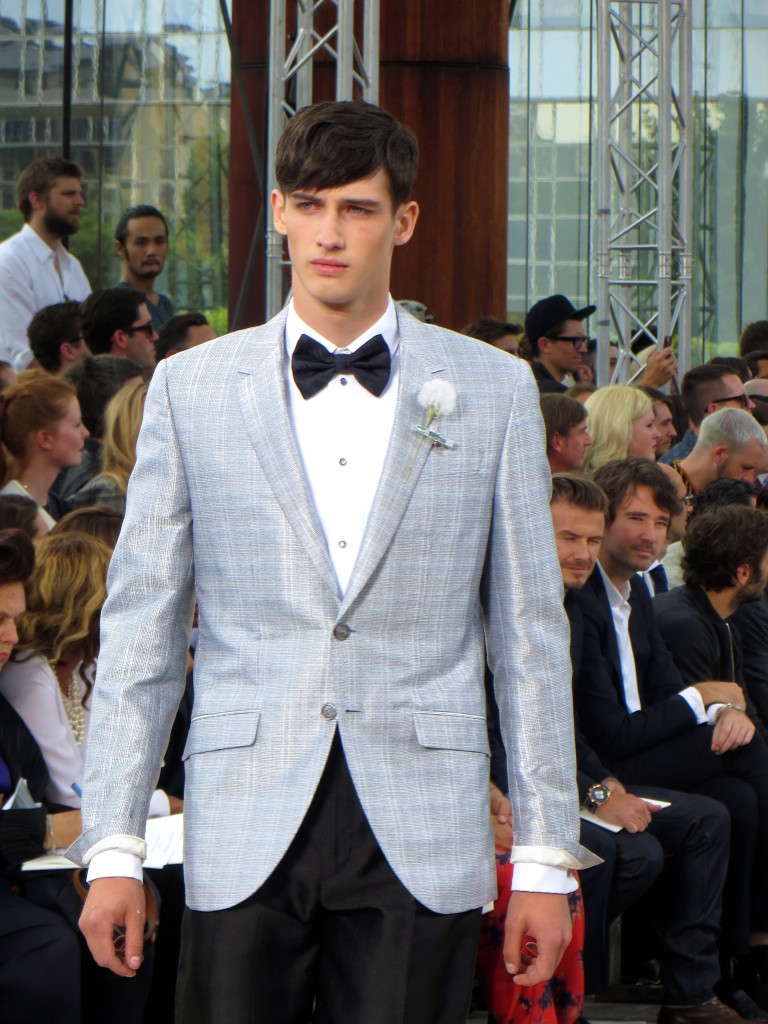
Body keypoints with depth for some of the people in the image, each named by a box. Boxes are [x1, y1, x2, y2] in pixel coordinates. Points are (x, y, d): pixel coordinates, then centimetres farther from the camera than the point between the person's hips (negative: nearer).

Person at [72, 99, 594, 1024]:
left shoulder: (492, 388, 7)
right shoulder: (191, 388, 7)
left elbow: (529, 632, 8)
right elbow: (140, 625, 8)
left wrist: (546, 855, 5)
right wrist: (111, 849, 2)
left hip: (421, 842, 0)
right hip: (245, 837, 0)